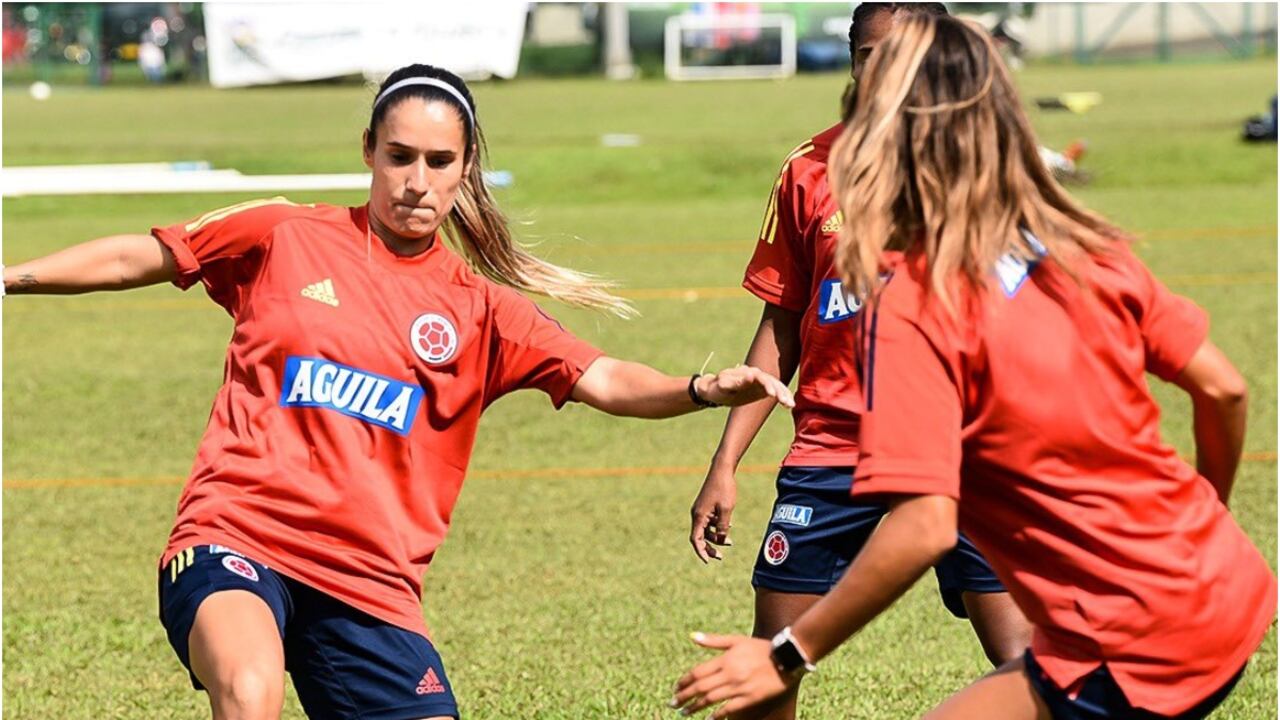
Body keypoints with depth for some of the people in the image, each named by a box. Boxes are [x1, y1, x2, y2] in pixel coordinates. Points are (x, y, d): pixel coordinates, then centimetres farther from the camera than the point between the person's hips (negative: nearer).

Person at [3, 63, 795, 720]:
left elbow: (605, 381, 0)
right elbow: (134, 260, 16)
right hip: (236, 541, -3)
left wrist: (703, 390, -18)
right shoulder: (286, 239, 6)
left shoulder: (480, 312, 10)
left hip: (371, 588, 4)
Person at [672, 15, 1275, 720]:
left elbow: (924, 526, -22)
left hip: (1138, 658, -8)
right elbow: (1222, 388, 8)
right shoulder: (1091, 249, 3)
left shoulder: (911, 302, -16)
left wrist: (788, 656, -15)